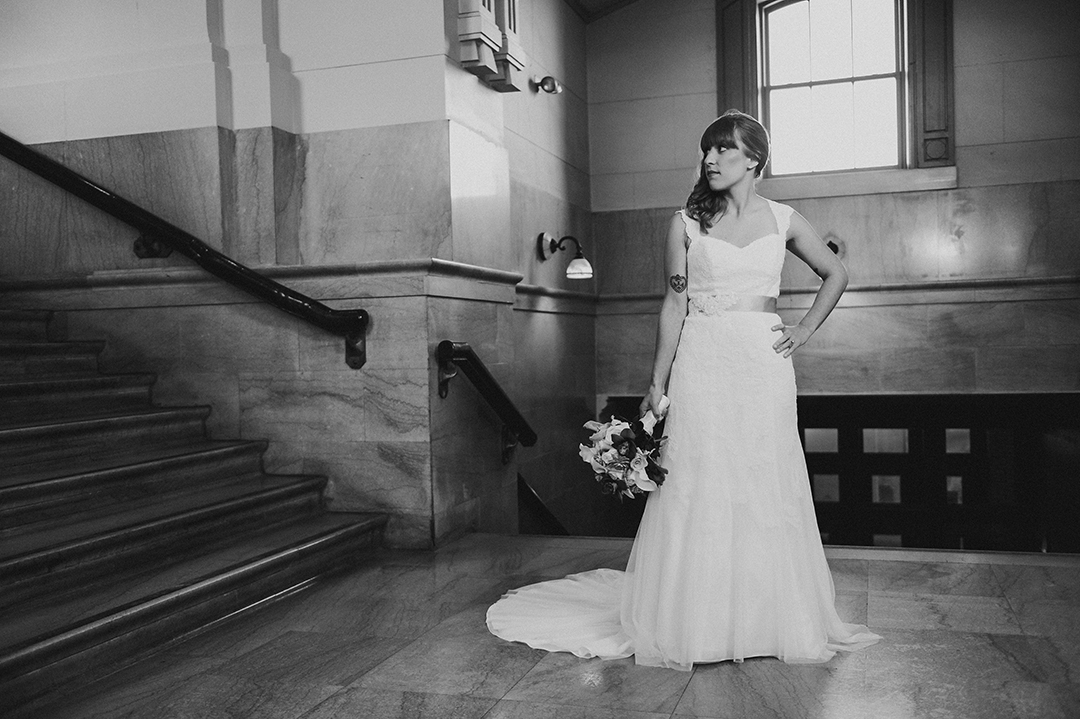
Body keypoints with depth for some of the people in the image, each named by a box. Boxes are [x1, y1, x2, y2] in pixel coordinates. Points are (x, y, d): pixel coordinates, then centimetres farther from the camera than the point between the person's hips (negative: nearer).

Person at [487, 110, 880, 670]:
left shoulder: (783, 220, 8)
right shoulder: (686, 223, 5)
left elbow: (836, 274, 20)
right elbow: (674, 305, 3)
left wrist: (805, 330, 8)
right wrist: (658, 383, -2)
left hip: (764, 366, 1)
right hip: (702, 364, -1)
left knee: (766, 489, 4)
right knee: (697, 488, -2)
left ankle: (767, 619, 17)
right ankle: (697, 624, 9)